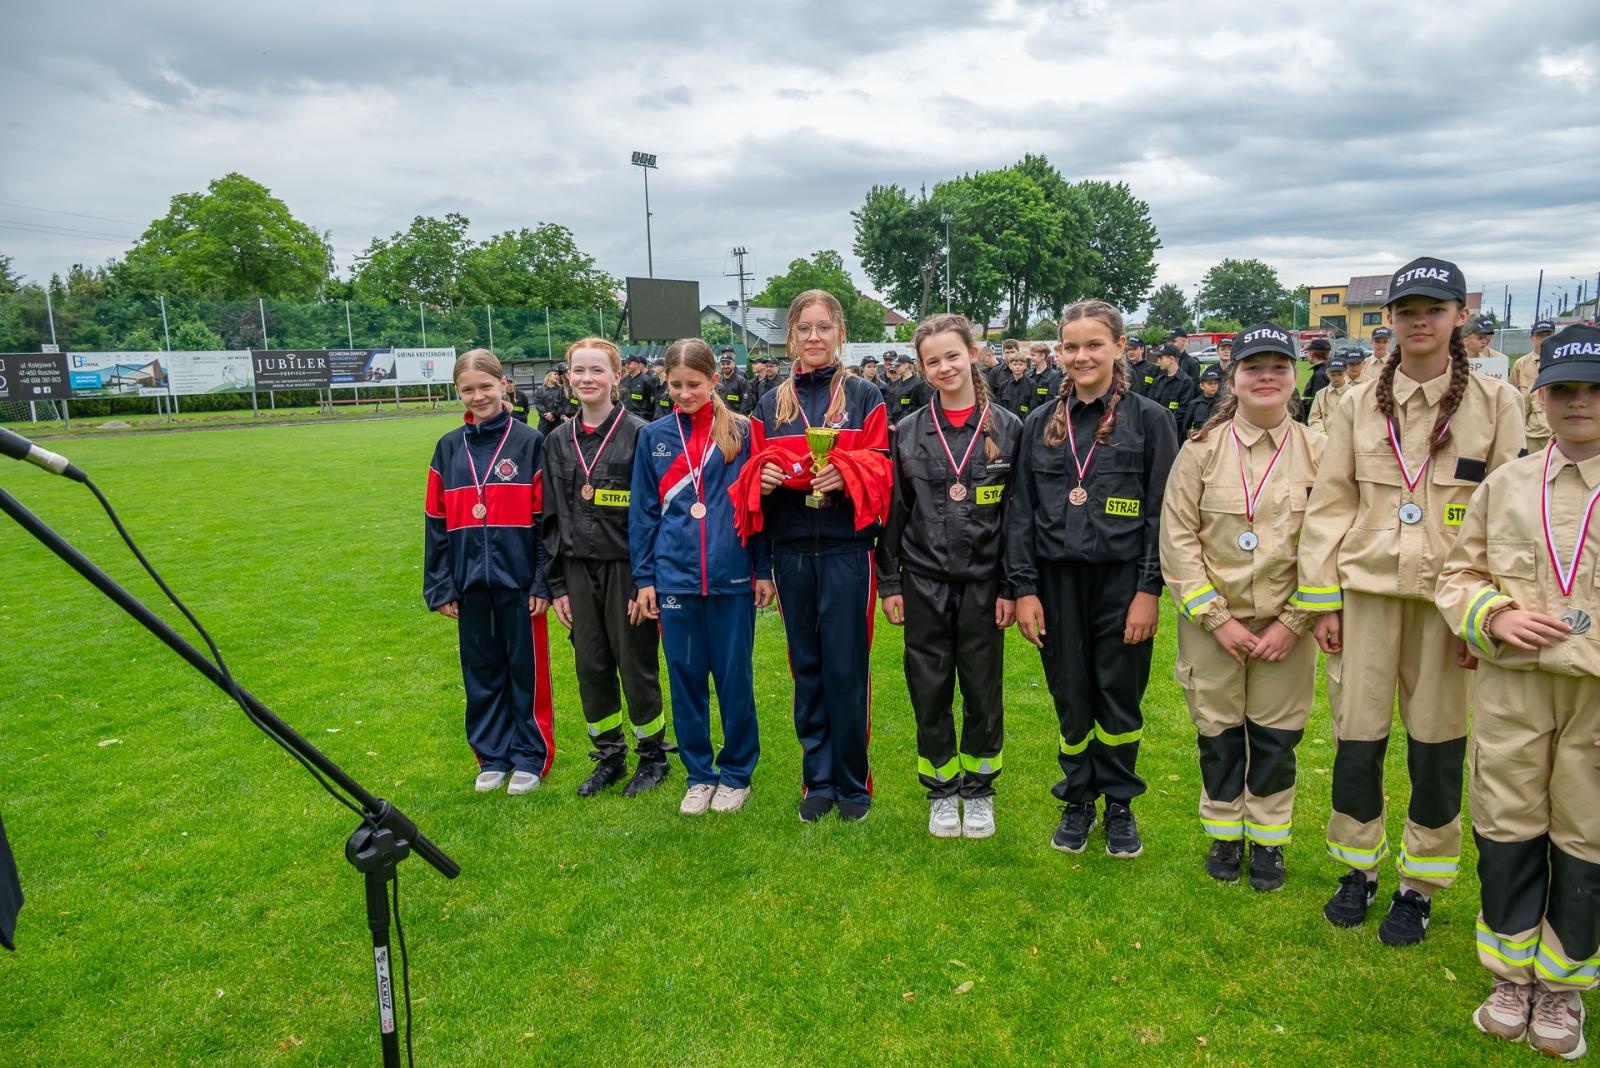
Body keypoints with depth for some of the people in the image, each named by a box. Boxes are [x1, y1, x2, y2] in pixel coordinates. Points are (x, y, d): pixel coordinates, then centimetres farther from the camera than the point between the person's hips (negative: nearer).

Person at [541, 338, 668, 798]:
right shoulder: (558, 442, 8)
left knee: (636, 666, 4)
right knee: (591, 668, 10)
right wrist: (556, 584, 6)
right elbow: (550, 517, 11)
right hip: (578, 571, 5)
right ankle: (609, 756, 27)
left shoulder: (639, 434, -6)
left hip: (626, 568, -4)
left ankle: (652, 756, 22)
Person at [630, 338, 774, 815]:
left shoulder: (741, 432, 0)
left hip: (732, 576, -2)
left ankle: (736, 772, 23)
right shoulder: (654, 437, 5)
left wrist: (763, 570, 0)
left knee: (735, 677, 7)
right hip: (675, 578, 2)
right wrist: (643, 578, 4)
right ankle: (698, 774, 25)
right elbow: (643, 511, 7)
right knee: (685, 677, 9)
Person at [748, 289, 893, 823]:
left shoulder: (865, 397, 3)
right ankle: (818, 780, 21)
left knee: (846, 669, -1)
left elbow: (879, 469, -3)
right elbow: (755, 479, 12)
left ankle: (852, 782, 16)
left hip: (846, 549, -3)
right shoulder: (770, 406, 12)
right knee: (807, 668, 9)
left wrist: (845, 475, -23)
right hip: (792, 551, 3)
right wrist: (762, 480, -11)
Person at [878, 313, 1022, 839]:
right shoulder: (910, 431, 2)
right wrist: (889, 582, 1)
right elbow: (894, 510, 4)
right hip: (924, 582, 1)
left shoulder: (1007, 428, -1)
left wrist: (1010, 587, -3)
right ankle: (941, 791, 25)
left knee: (983, 693, 8)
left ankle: (978, 790, 27)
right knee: (930, 693, 8)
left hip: (982, 583, -1)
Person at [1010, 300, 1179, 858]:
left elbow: (1162, 512, -3)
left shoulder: (1149, 419, 0)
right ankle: (1078, 798, 26)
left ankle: (1119, 803, 24)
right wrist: (1024, 587, -1)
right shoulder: (1040, 424, 7)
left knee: (1120, 695, 6)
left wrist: (1149, 589, -9)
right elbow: (1021, 510, 6)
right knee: (1070, 695, 8)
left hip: (1121, 579, -2)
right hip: (1059, 581, 2)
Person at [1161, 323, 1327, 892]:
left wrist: (1294, 622, -8)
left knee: (1276, 737, 10)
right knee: (1219, 734, 11)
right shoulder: (1201, 450, -4)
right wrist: (1218, 618, -10)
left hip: (1286, 626, 1)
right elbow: (1177, 540, -6)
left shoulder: (1319, 453, -1)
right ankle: (1223, 833, 31)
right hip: (1211, 622, 0)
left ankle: (1268, 840, 30)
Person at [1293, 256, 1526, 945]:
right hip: (1366, 591, 1)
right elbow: (1329, 504, 4)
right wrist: (1320, 600, 0)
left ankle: (1419, 886, 25)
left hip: (1447, 598, -1)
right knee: (1356, 736, 5)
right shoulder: (1359, 404, 5)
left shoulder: (1495, 403, 2)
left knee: (1437, 744, 7)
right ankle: (1359, 867, 26)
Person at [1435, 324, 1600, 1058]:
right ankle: (1512, 975, 29)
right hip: (1512, 686, 2)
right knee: (1506, 831, 10)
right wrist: (1494, 617, -8)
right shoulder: (1505, 484, 7)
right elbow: (1459, 574, 11)